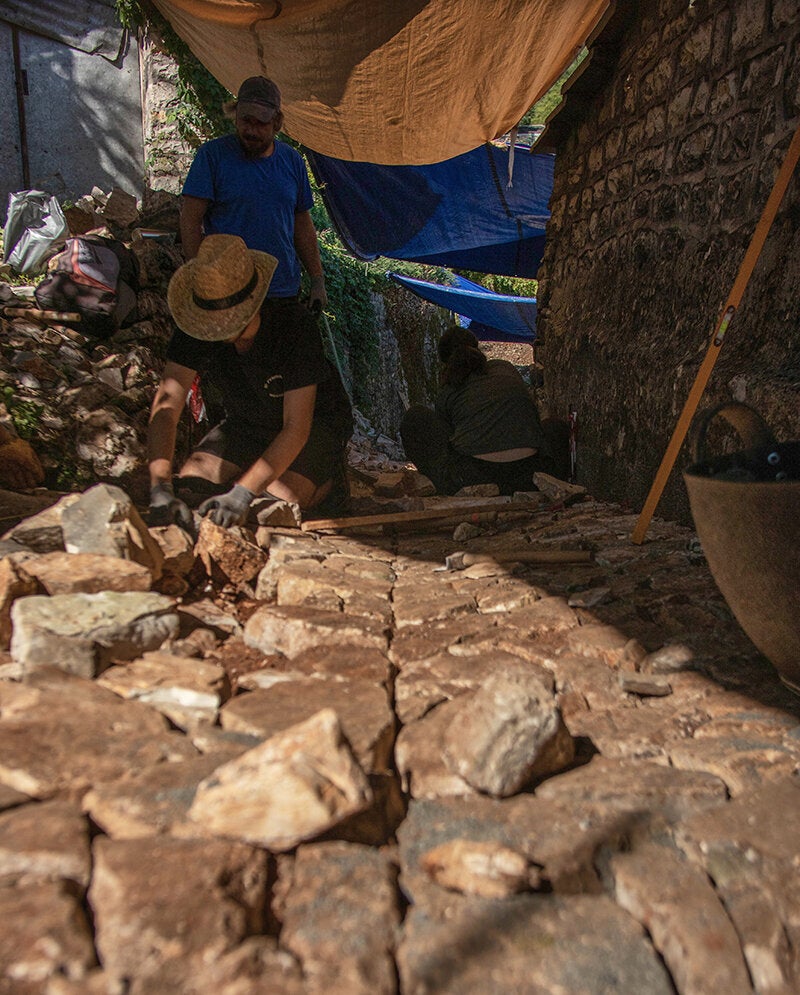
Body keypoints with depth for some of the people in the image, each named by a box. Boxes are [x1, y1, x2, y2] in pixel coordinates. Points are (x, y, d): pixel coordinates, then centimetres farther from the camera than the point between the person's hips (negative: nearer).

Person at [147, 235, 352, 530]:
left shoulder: (295, 326, -33)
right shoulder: (195, 330, -20)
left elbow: (297, 428, -35)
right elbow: (166, 404, -26)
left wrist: (242, 494, -45)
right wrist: (161, 489, -41)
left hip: (314, 424, -4)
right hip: (246, 423, 4)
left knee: (278, 506, -27)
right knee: (192, 482, -15)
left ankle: (326, 479, 4)